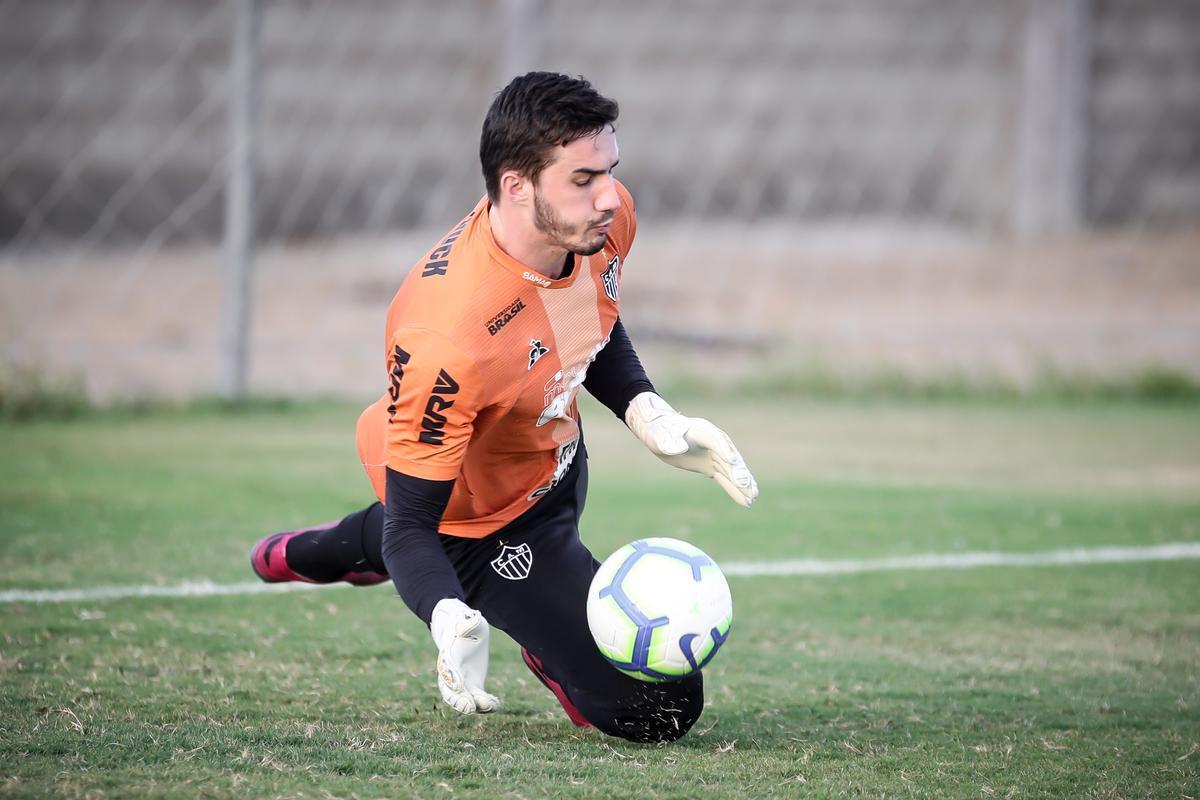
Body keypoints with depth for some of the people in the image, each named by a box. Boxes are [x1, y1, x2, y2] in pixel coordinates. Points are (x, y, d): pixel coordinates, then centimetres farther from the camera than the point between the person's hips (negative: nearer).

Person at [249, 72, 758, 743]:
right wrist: (452, 623, -52)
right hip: (481, 523, -7)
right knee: (661, 707, -14)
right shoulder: (448, 339, -44)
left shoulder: (605, 218, -21)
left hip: (555, 455, 7)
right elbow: (412, 524, -33)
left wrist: (648, 413, -12)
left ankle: (310, 552, 51)